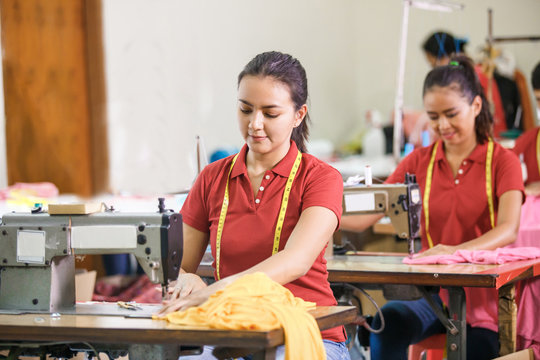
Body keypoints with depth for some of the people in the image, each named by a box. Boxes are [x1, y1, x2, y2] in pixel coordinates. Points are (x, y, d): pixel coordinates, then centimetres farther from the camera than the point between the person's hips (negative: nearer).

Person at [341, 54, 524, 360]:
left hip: (482, 293, -1)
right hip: (432, 290, 1)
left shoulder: (502, 161, 1)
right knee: (389, 320, -29)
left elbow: (508, 230, -18)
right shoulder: (420, 162, 10)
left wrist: (457, 251, -38)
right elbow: (362, 217, 2)